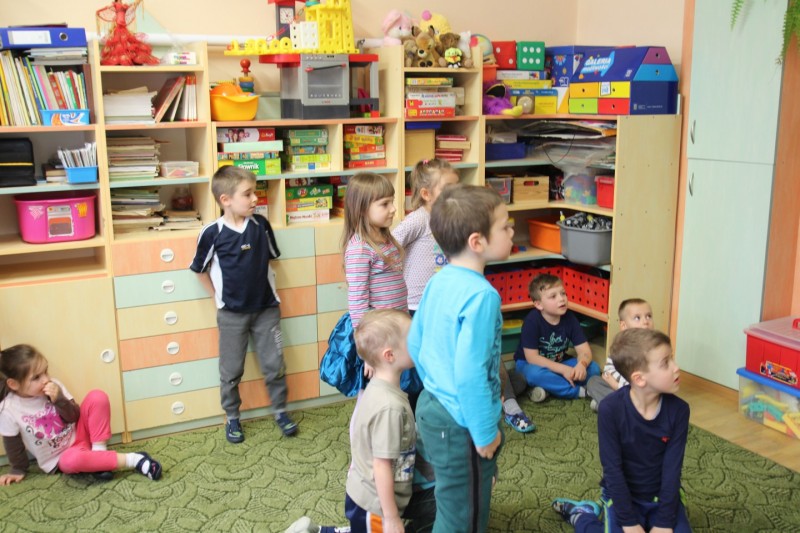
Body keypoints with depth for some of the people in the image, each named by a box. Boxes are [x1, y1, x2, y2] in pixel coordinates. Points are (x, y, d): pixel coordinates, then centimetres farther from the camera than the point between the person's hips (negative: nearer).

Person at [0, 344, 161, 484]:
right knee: (72, 460, -41)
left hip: (78, 435, 3)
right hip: (60, 460, -3)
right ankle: (133, 460, -31)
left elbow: (74, 417, -6)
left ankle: (99, 453, -19)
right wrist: (19, 470, 7)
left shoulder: (53, 387, -10)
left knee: (97, 397, -20)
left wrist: (59, 399, -23)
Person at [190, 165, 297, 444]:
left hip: (266, 308, 2)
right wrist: (219, 296, 2)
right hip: (232, 314, -2)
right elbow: (200, 269, 1)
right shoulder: (212, 232, -14)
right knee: (231, 371, 10)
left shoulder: (261, 225, -6)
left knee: (275, 365, 8)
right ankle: (232, 418, 29)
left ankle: (280, 411, 28)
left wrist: (269, 289, 8)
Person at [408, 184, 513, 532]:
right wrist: (485, 432, -18)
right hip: (460, 424, -9)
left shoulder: (439, 281, 1)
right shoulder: (481, 295, -25)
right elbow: (470, 373, -29)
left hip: (432, 408, 9)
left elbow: (415, 344, 11)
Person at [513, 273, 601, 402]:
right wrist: (563, 369, -32)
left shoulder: (569, 317, -12)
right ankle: (580, 391, -23)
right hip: (529, 364, -5)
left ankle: (548, 388, -20)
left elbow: (584, 350, -12)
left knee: (593, 368, -16)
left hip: (559, 364, 5)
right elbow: (532, 358, -26)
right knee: (535, 374, -39)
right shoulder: (532, 320, -25)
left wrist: (581, 364, -37)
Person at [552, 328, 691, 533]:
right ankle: (581, 514, 9)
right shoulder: (610, 409, -24)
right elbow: (612, 469, -19)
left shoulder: (678, 410, -15)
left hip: (662, 497, 3)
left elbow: (672, 469, -13)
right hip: (623, 495, -3)